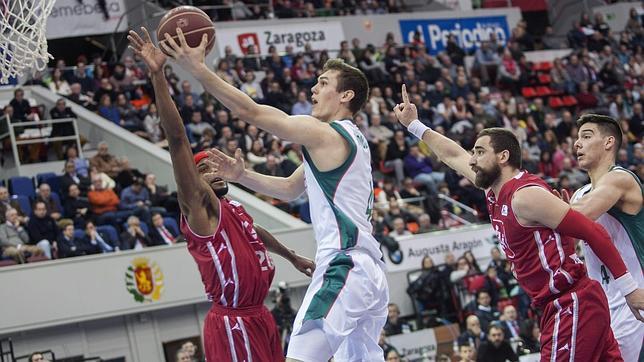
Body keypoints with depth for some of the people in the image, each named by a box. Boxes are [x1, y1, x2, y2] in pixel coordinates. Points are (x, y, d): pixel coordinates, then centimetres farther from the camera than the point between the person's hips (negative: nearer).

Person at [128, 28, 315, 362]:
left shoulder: (233, 209, 17)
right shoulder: (198, 206, -6)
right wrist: (157, 75, -27)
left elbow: (257, 233, 40)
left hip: (259, 318, 9)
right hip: (231, 325, -9)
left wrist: (293, 257, 55)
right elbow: (177, 139, -18)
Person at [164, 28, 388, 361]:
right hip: (370, 272, 10)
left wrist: (197, 68, -12)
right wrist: (241, 176, 16)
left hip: (344, 268, -10)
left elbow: (251, 112, -12)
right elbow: (289, 189, 26)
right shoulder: (351, 139, 21)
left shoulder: (325, 133, -9)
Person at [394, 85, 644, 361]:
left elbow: (593, 231, -16)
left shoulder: (525, 196, -14)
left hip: (572, 303, -9)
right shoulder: (495, 191, 14)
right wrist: (414, 125, 34)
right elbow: (454, 155, 30)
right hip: (556, 305, 9)